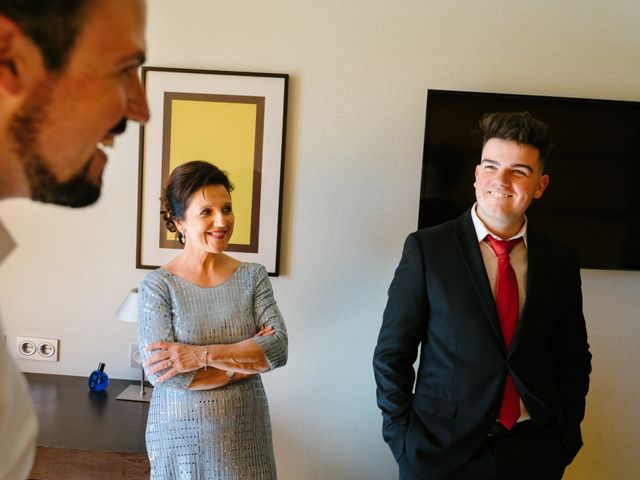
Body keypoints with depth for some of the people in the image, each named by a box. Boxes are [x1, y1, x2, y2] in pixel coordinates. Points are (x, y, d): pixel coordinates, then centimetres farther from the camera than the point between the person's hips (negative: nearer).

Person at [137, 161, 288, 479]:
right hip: (181, 434, -2)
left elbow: (278, 347, -12)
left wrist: (202, 355, -21)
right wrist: (246, 360, -14)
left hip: (245, 433, 2)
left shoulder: (253, 277, -1)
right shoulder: (157, 285, -9)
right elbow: (161, 374, -17)